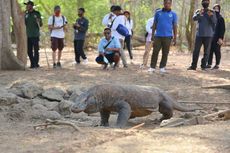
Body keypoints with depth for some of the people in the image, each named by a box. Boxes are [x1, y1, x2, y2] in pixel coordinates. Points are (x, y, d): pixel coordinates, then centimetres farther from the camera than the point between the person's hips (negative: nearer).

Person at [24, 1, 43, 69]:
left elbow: (41, 25, -1)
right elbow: (25, 24, 16)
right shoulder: (26, 14, 11)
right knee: (29, 50, 5)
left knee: (36, 50, -3)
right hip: (28, 35, 5)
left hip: (35, 35, -5)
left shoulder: (37, 13, -2)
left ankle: (36, 63, 3)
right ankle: (32, 63, 14)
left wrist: (38, 22, -22)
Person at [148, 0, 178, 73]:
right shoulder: (158, 13, 6)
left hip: (168, 37, 0)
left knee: (165, 53, 4)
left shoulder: (173, 14, 5)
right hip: (158, 36, 0)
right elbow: (154, 24, 10)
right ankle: (152, 67, 3)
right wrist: (152, 35, 6)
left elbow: (175, 26, 5)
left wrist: (175, 38, 1)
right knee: (155, 52, -2)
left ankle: (162, 67, 13)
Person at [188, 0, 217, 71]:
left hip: (208, 35, -1)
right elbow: (194, 18, -10)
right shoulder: (198, 11, 7)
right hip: (199, 34, 1)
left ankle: (204, 66, 7)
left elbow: (215, 22, -8)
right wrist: (199, 14, -31)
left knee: (206, 51, 1)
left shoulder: (212, 12, 5)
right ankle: (193, 65, 4)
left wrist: (211, 16, -29)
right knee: (196, 51, 0)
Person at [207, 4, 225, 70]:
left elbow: (222, 29, -6)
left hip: (217, 38, -5)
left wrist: (220, 38, -16)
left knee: (217, 51, -2)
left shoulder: (220, 18, -1)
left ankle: (217, 65, 3)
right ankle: (209, 64, 10)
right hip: (210, 37, 5)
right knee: (210, 51, 5)